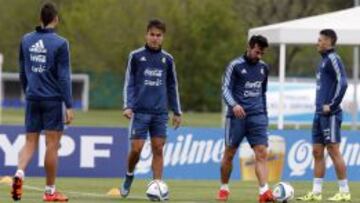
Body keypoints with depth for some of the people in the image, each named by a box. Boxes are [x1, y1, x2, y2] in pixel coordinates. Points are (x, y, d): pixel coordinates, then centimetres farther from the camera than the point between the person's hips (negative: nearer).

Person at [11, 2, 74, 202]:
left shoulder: (26, 40, 5)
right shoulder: (60, 43, -10)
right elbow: (64, 77, -11)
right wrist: (69, 106, -9)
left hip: (32, 99, 4)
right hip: (52, 100, -4)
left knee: (30, 142, 9)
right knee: (52, 144, 3)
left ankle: (20, 173, -18)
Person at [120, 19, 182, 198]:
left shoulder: (167, 59, 10)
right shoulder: (136, 56, 2)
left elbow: (172, 87, 16)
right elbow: (129, 83, 2)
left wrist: (177, 112, 15)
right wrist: (128, 106, -8)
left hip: (160, 113, 2)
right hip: (140, 111, -2)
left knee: (158, 149, -2)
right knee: (136, 148, -7)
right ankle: (129, 176, 19)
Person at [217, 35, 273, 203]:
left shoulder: (263, 68, 13)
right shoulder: (235, 66, -3)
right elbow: (226, 89, -8)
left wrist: (264, 113, 21)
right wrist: (234, 104, -26)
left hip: (257, 116, 3)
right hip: (237, 115, -3)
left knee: (261, 153, -12)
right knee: (229, 153, 5)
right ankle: (224, 189, 23)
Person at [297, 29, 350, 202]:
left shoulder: (333, 59, -11)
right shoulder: (324, 60, 17)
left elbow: (342, 83, -21)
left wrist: (332, 105, -19)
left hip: (330, 115, -9)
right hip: (320, 114, 9)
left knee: (334, 151, -7)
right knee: (317, 152, 8)